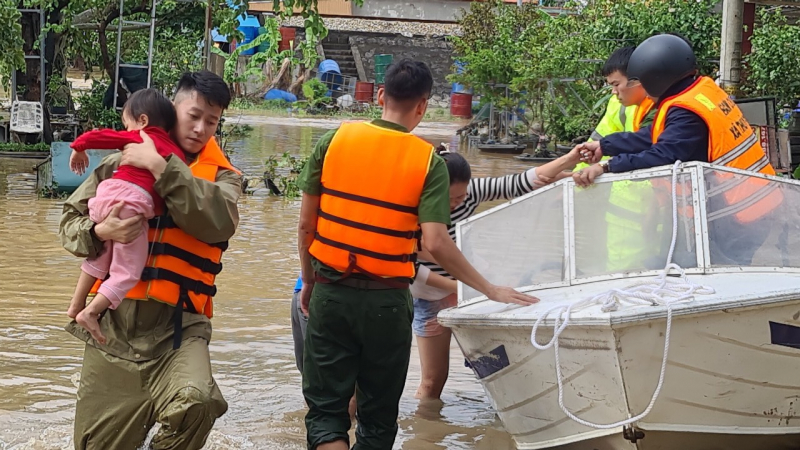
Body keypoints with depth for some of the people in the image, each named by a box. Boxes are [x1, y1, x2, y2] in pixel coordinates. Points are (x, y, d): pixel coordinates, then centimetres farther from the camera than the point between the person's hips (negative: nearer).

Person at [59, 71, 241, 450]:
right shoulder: (124, 162, 9)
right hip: (114, 322, 2)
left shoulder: (221, 176, 8)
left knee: (195, 404, -32)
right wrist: (100, 232, -13)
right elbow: (70, 222, 10)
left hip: (177, 325, -2)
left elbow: (219, 222, -14)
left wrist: (162, 167, -14)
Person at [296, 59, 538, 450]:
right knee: (378, 417, 15)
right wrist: (491, 291, -5)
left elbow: (306, 224, 1)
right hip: (386, 301, -1)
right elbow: (435, 243, -14)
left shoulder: (333, 141, -1)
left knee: (325, 409, 7)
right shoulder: (428, 162, -6)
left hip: (331, 294, 1)